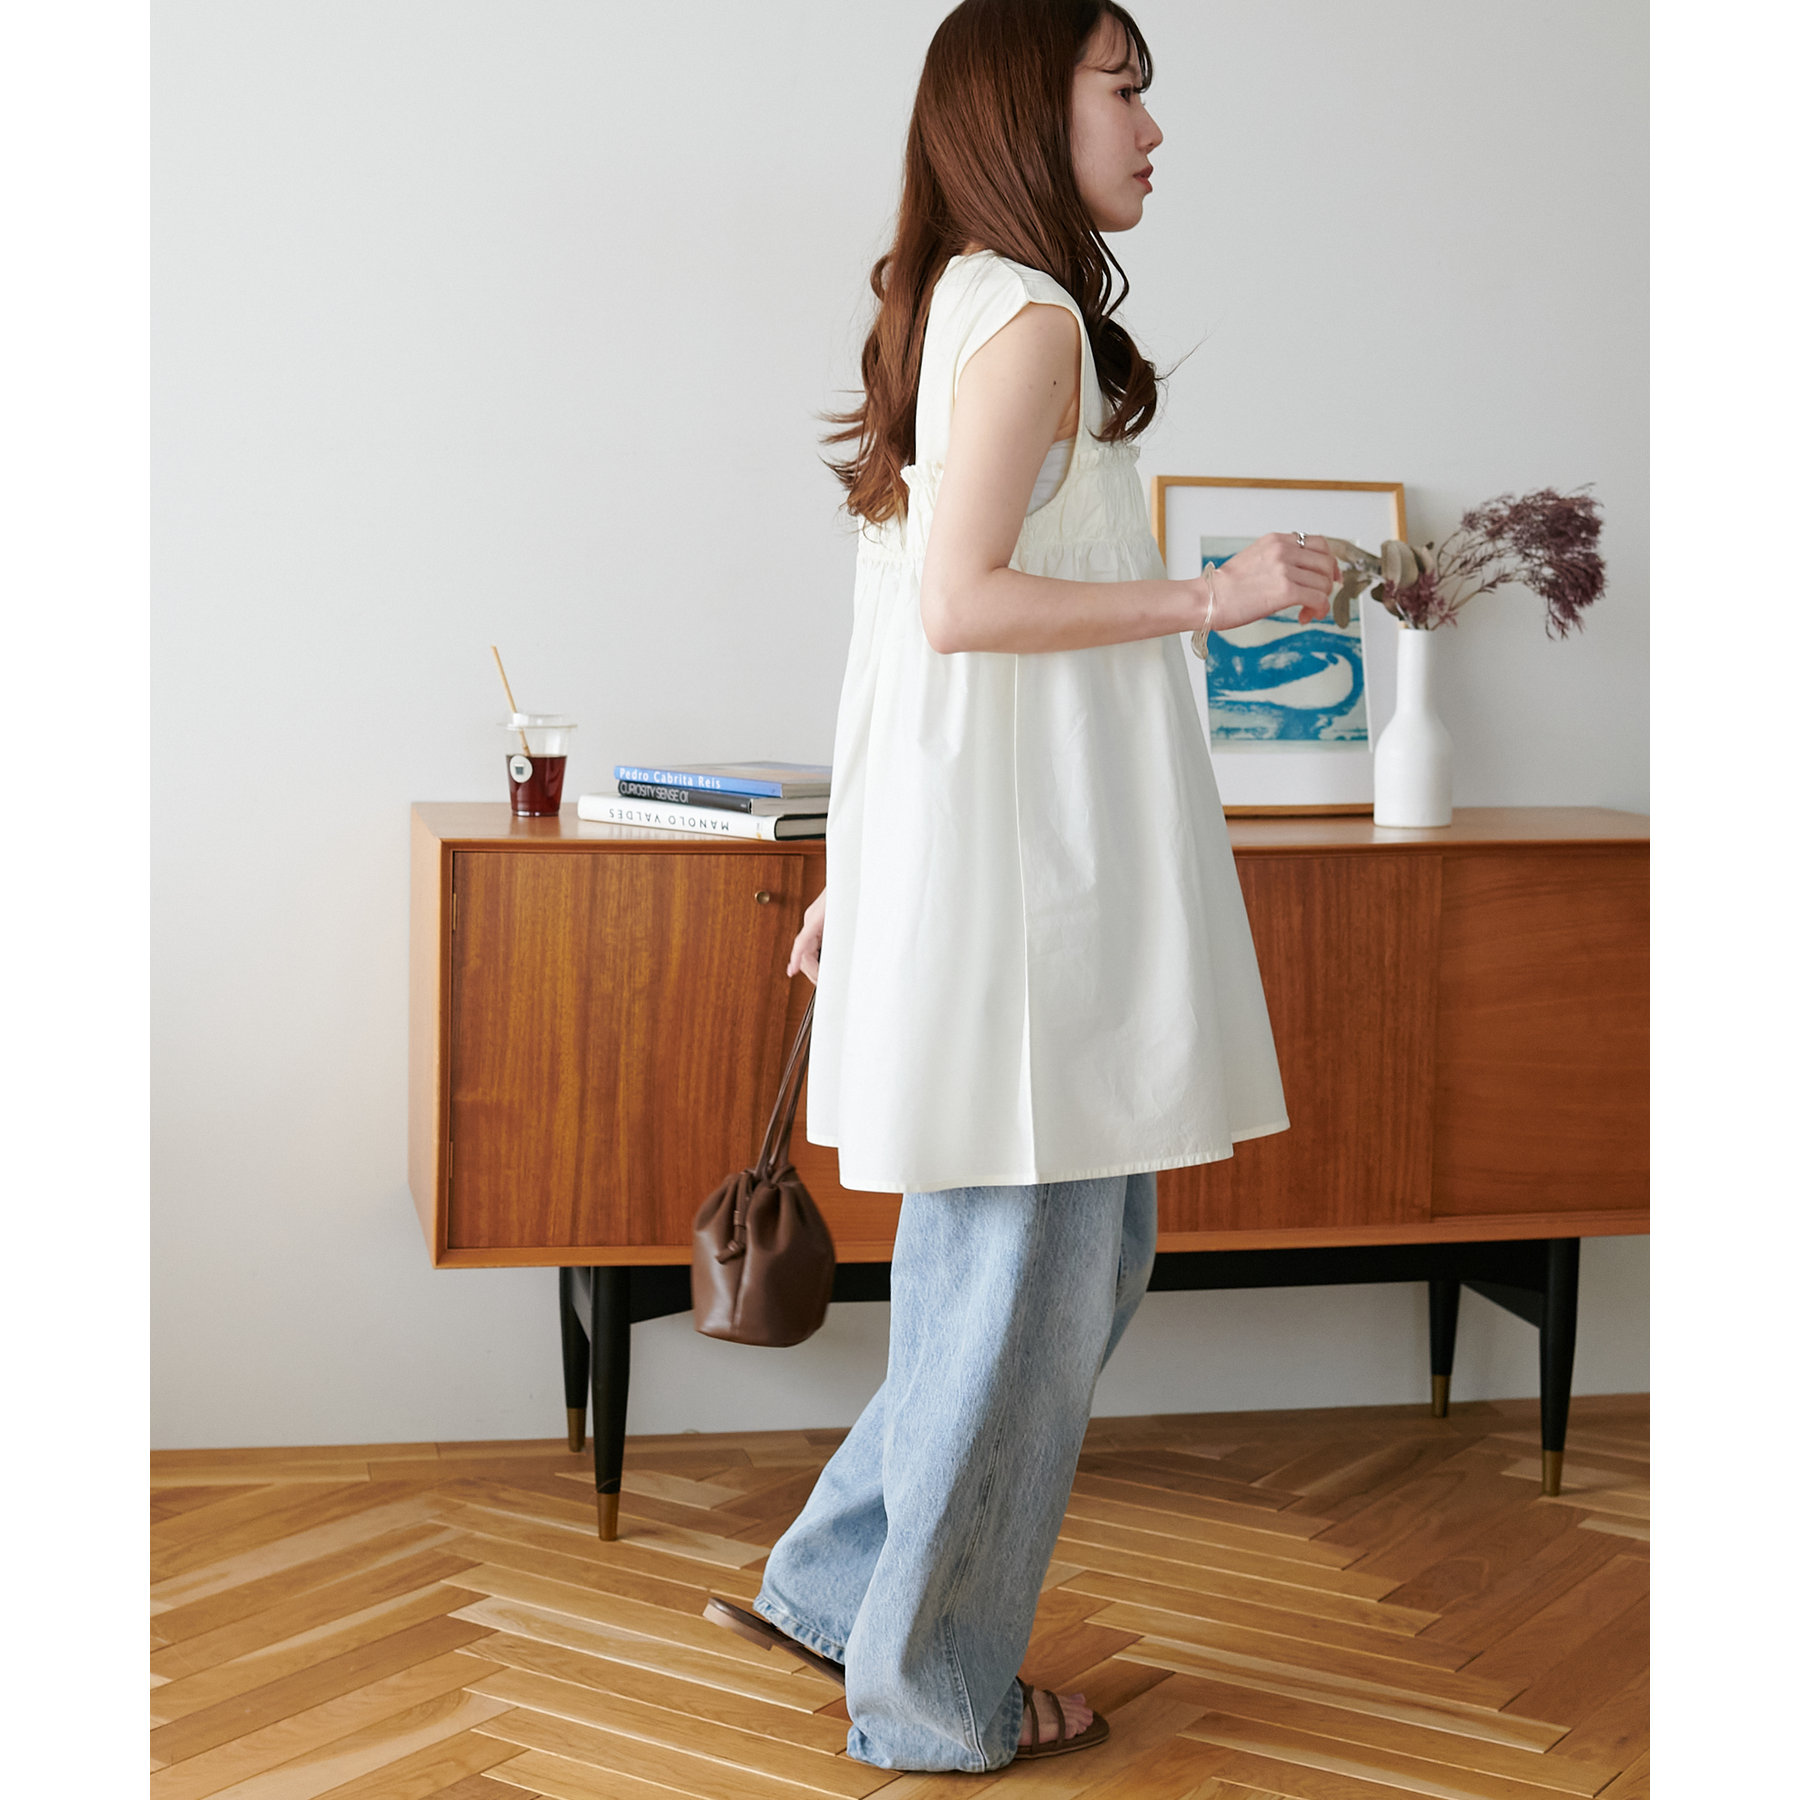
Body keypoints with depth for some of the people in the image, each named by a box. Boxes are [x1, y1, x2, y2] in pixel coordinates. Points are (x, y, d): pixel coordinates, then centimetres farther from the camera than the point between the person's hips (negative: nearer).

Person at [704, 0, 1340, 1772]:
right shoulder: (1033, 315, -11)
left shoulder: (953, 309, 18)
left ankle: (837, 1587, 24)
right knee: (1025, 1270, 0)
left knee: (1085, 1253, 15)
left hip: (985, 857, 10)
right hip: (1025, 864, -10)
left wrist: (852, 866, 20)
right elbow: (962, 602, -19)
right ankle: (931, 1695, 13)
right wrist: (1212, 594, -14)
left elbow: (900, 627, 18)